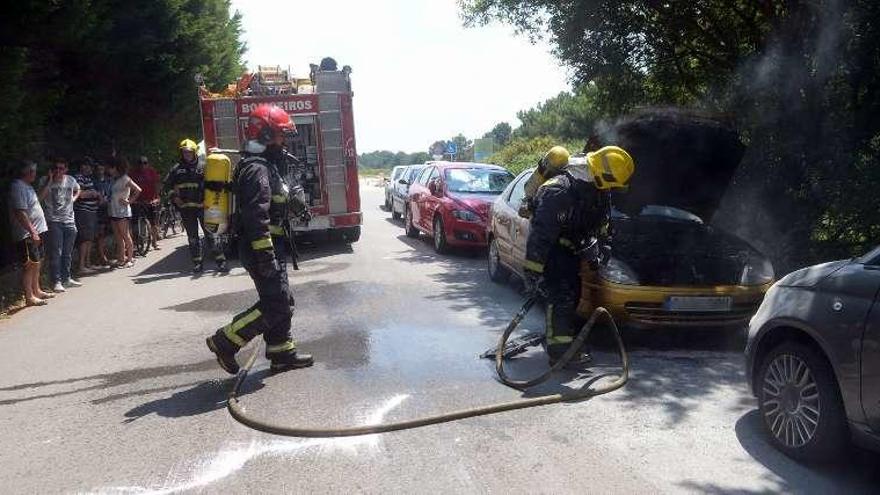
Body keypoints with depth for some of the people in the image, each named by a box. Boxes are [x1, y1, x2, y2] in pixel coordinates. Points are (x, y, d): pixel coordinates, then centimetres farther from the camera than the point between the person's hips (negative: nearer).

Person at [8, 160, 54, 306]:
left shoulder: (27, 186, 15)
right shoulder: (18, 187, -17)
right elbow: (20, 213, -24)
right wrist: (32, 231, -27)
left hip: (36, 232, 10)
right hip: (27, 234, -10)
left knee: (37, 263, 18)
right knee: (29, 265, -6)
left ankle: (36, 291, 29)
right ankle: (29, 297, -1)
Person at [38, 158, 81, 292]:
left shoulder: (70, 180, 5)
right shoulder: (46, 181, -6)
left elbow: (77, 190, 27)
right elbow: (40, 197, -22)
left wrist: (73, 199, 9)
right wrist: (49, 181, -23)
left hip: (69, 221, 5)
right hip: (54, 221, -4)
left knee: (67, 253, 13)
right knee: (56, 253, -8)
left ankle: (67, 278, 23)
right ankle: (56, 282, -5)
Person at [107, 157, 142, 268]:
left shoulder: (125, 179, -8)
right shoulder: (115, 180, 15)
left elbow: (138, 190, -17)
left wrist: (129, 201, -14)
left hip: (123, 212, -8)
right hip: (113, 212, 8)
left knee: (126, 236, -3)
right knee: (118, 237, 8)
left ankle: (130, 259, 2)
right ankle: (121, 259, 12)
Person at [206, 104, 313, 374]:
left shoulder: (262, 165, 17)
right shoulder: (257, 169, -17)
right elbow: (257, 218, -25)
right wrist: (266, 257, -27)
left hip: (263, 247, 11)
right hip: (259, 248, -11)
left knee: (280, 302, 14)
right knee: (275, 306, -7)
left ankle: (282, 352, 22)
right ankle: (224, 342, 1)